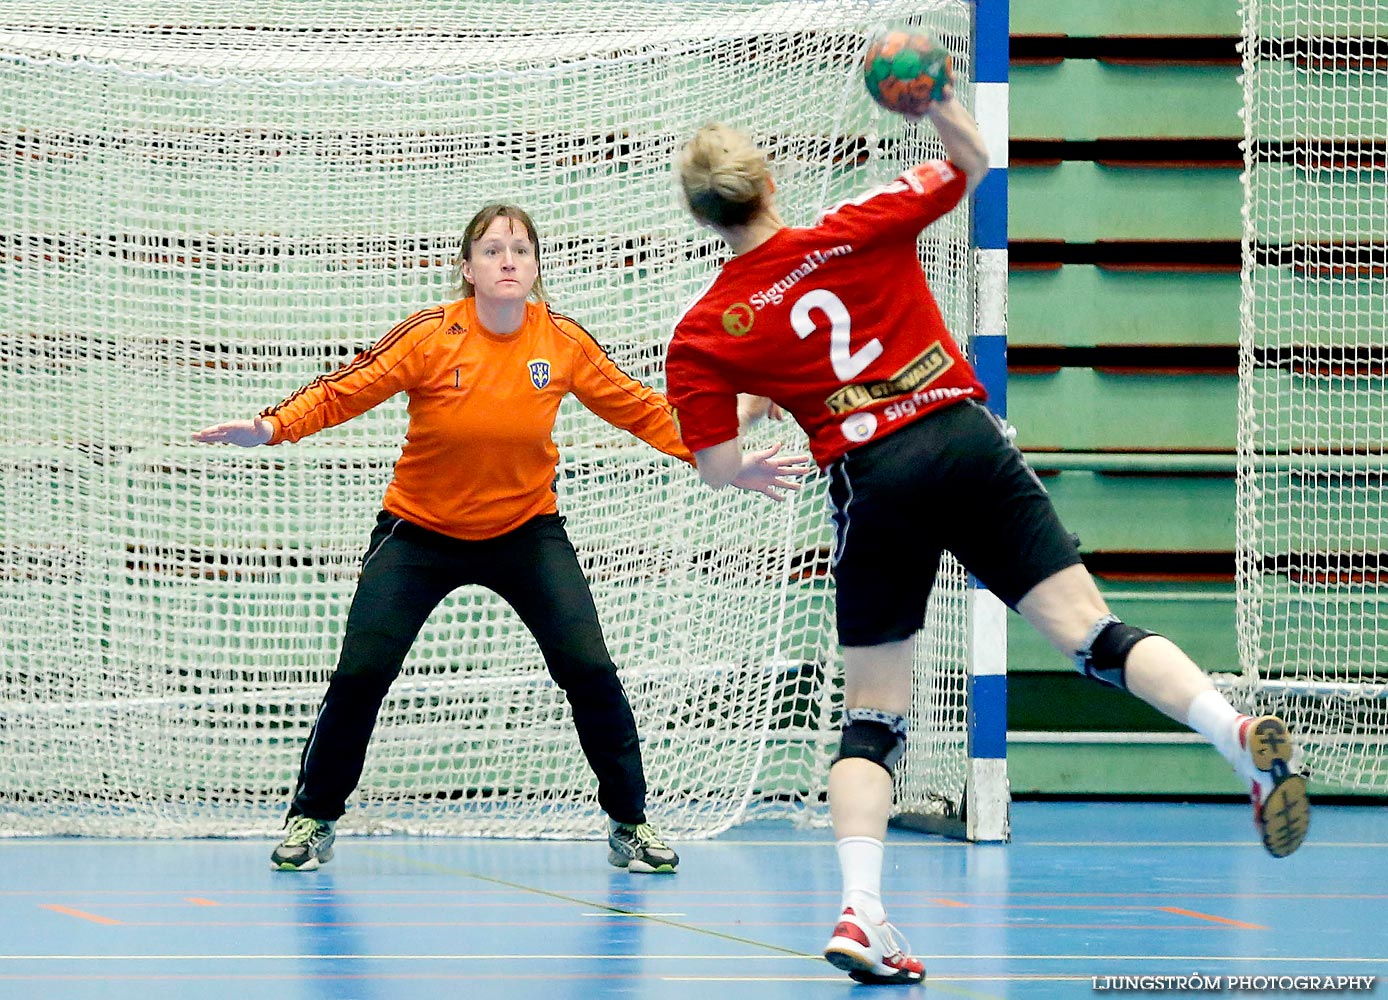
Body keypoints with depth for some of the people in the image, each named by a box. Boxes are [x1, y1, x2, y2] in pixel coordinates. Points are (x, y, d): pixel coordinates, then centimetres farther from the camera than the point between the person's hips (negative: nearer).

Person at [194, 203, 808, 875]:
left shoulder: (561, 341, -11)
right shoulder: (431, 337, -17)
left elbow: (641, 410, -1)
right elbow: (344, 392, -14)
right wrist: (269, 430, -30)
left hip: (525, 530, 1)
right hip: (420, 532, -1)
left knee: (589, 668, -10)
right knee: (360, 673, -8)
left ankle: (628, 824, 6)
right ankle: (313, 819, 13)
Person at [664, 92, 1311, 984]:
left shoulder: (702, 335, 4)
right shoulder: (856, 232, 7)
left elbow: (718, 468, 5)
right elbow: (972, 163, 19)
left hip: (873, 487, -1)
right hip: (967, 442, 1)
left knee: (873, 719, 7)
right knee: (1094, 635, -3)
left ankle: (860, 911, -8)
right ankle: (1240, 732, -26)